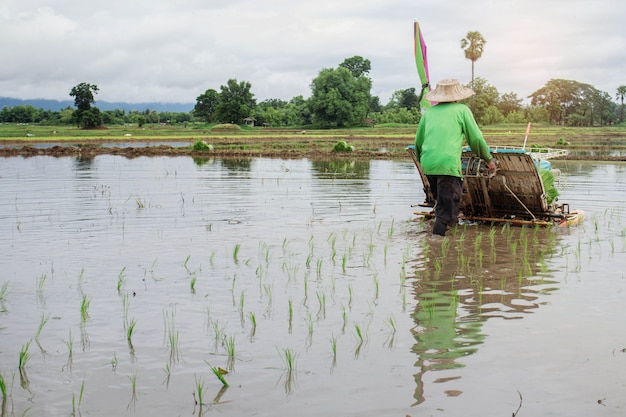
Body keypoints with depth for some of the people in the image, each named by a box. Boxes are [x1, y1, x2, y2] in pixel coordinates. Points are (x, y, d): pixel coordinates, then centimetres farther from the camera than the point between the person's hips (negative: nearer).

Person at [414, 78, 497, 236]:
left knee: (440, 198, 22)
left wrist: (421, 160, 39)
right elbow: (476, 138, 7)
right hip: (449, 163, -5)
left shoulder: (429, 112, 19)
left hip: (428, 163, 5)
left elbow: (418, 141, 22)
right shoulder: (462, 110, 8)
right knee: (450, 201, -3)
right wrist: (489, 159, 18)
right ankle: (440, 227, -17)